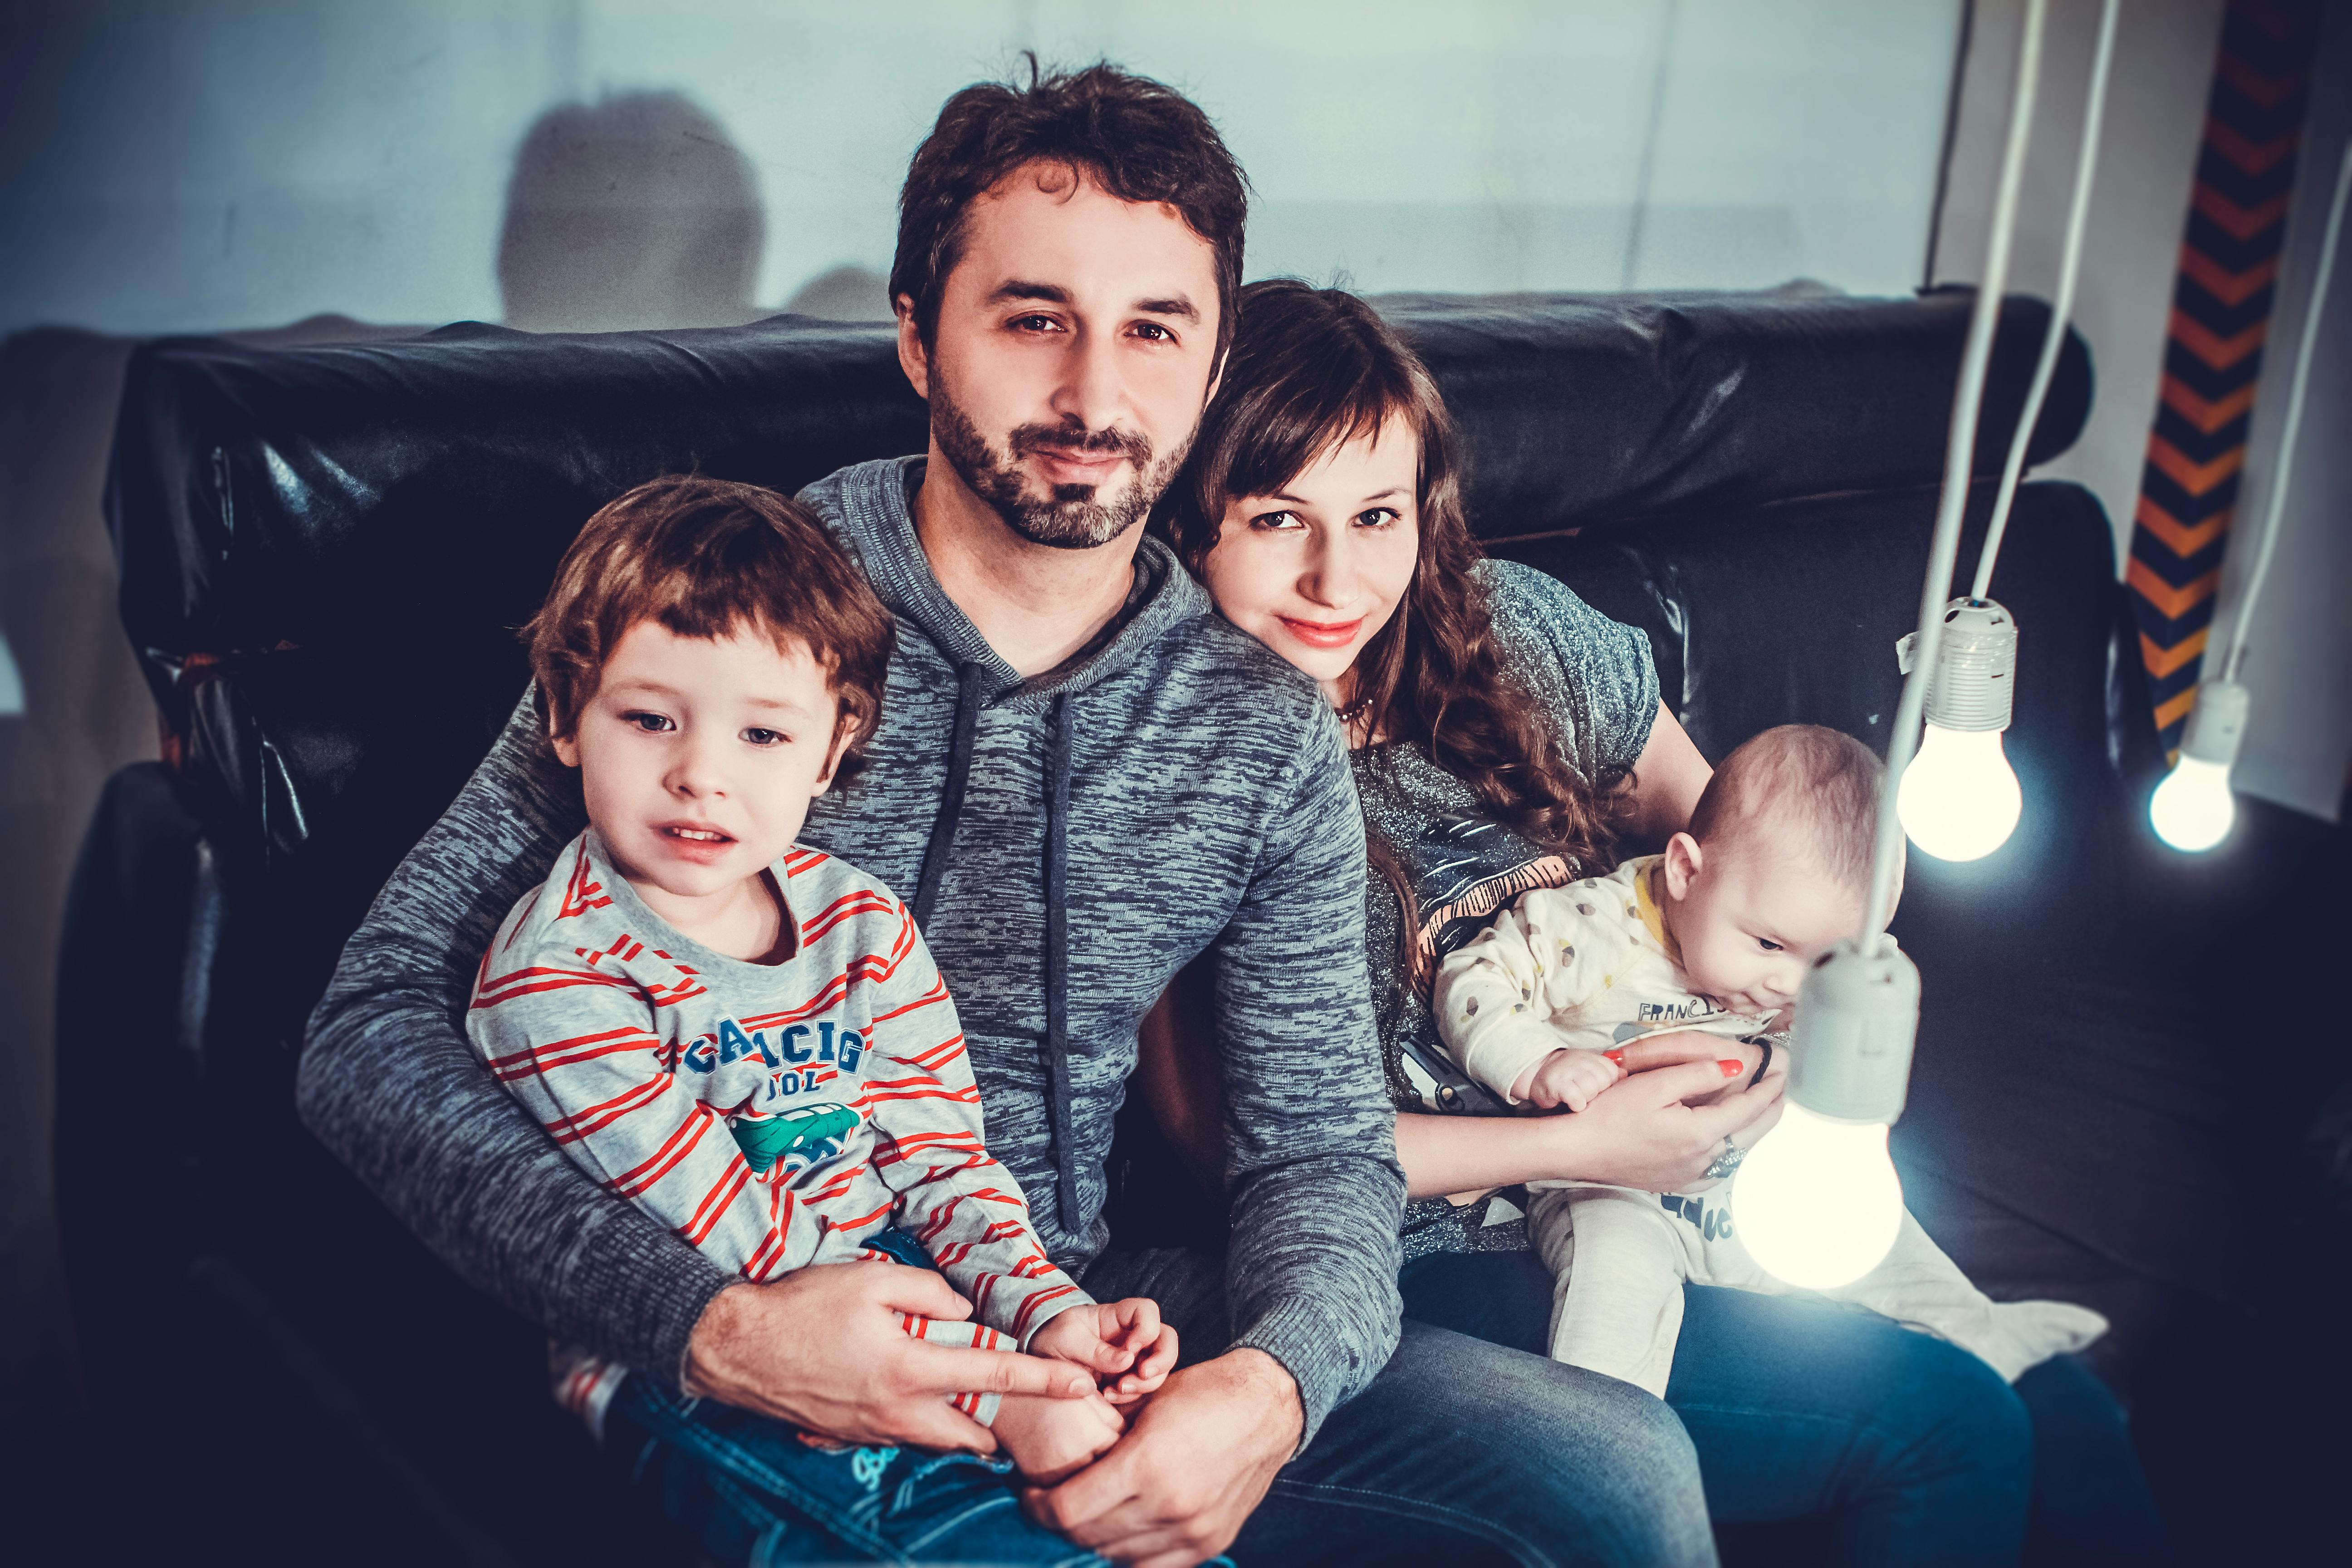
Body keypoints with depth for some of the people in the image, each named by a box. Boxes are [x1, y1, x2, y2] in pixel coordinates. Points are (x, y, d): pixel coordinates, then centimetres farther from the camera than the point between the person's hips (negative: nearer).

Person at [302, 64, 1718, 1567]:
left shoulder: (1270, 731, 3)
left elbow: (1323, 1148, 5)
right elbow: (374, 1031, -11)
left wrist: (1272, 1388, -20)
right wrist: (715, 1322, -25)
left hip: (1092, 1326, 5)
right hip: (738, 1370, -5)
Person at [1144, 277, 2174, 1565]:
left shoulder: (1514, 627, 1)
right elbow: (1225, 1136, -14)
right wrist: (1575, 1144, -17)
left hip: (1685, 1178, 5)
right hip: (1435, 1264, -5)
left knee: (2052, 1414, -10)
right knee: (1950, 1426, -15)